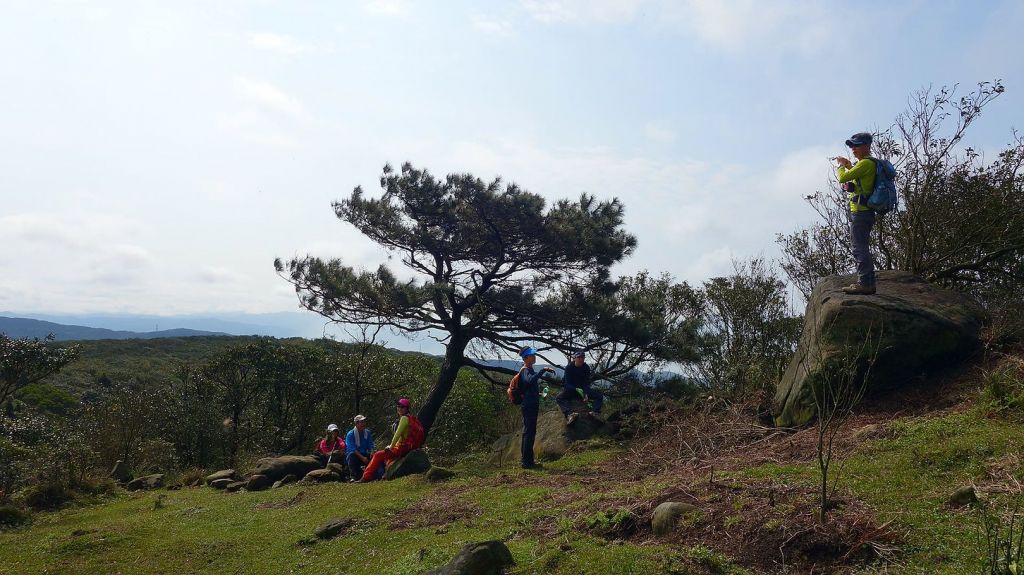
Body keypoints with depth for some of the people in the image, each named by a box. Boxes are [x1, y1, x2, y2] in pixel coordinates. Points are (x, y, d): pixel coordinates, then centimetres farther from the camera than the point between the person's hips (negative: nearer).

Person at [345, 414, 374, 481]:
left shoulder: (367, 433, 6)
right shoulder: (350, 434, -10)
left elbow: (370, 446, 5)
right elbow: (352, 449, -20)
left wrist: (371, 452, -20)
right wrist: (362, 457, -30)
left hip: (364, 454, 4)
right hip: (354, 455, -4)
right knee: (351, 455, -37)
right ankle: (354, 477, -32)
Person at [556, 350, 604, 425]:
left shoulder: (586, 368, -5)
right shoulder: (569, 368, -13)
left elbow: (587, 383, -9)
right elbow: (567, 384, -17)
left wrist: (586, 393, -29)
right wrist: (577, 390, -36)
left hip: (582, 388, 3)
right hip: (571, 389, -3)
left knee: (599, 396, -16)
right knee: (559, 398, -32)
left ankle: (595, 412, -42)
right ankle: (569, 414, -57)